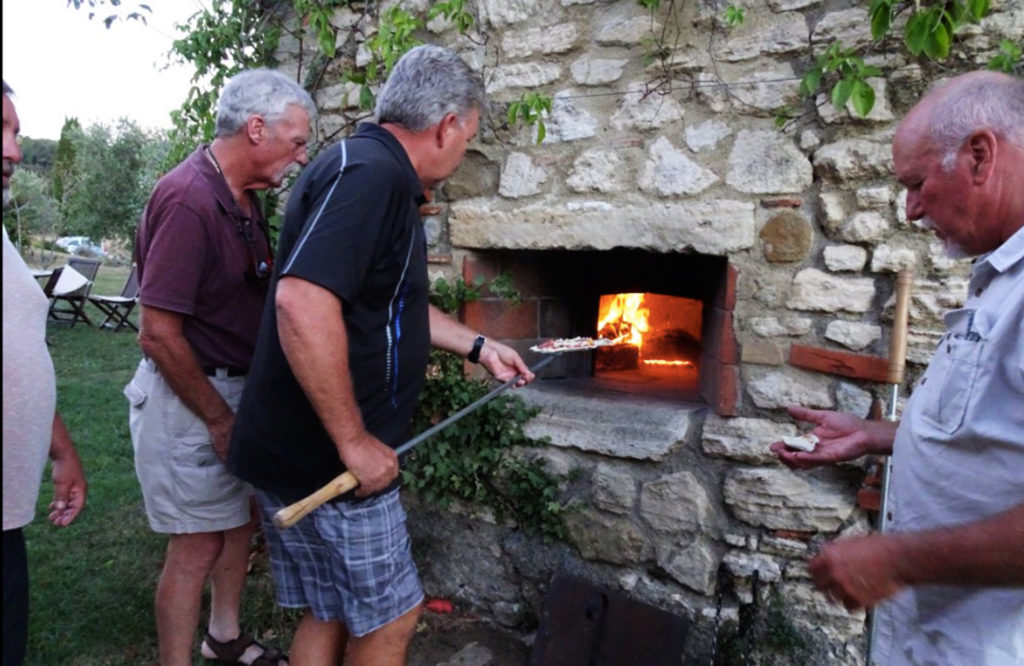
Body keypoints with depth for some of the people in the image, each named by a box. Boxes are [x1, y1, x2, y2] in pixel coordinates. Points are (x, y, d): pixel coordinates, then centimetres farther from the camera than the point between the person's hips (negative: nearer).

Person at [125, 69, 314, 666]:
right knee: (199, 544, 2)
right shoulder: (188, 199, -23)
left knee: (242, 516, 19)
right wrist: (219, 417, -16)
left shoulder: (244, 198, 7)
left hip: (236, 386, 9)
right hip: (188, 396, -9)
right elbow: (159, 334, -24)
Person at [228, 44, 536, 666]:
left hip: (311, 454, 9)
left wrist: (478, 346, 29)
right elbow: (303, 303, -32)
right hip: (327, 461, -9)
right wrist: (356, 441, -25)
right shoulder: (370, 173, -19)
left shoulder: (382, 176, 14)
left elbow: (394, 306, 26)